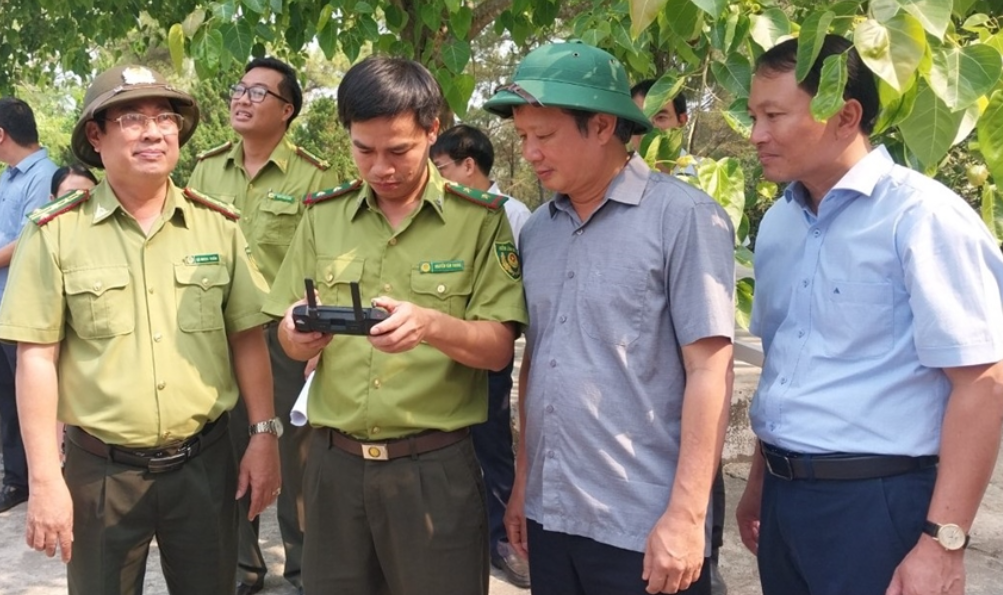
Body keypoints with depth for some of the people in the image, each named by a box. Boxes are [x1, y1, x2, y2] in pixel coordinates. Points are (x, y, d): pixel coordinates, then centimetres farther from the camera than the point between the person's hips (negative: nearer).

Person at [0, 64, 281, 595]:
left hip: (204, 463, 2)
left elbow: (247, 338, 5)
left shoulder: (218, 225, 1)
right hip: (99, 469, -2)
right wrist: (44, 479, -9)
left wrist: (264, 435, 1)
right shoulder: (55, 233, -6)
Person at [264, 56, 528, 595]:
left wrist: (431, 325, -28)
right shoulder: (323, 216, 5)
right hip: (334, 463, 3)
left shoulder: (480, 219, -4)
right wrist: (298, 335, -16)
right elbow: (291, 342, 7)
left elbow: (499, 349, -9)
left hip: (435, 467, -3)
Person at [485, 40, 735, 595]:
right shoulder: (536, 230, 7)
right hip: (549, 516, 5)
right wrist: (522, 482, 13)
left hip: (643, 527, -5)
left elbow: (708, 370, -12)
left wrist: (686, 516, -16)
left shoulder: (684, 217, -9)